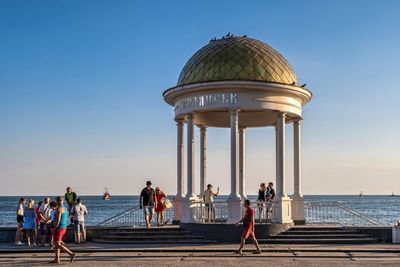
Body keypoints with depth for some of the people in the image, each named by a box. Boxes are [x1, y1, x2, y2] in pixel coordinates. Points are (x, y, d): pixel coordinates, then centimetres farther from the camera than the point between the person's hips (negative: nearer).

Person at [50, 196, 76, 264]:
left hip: (59, 228, -10)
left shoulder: (59, 208, -17)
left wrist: (54, 229, -16)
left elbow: (58, 220, -24)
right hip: (64, 228, 10)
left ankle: (71, 254, -15)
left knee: (58, 245, -7)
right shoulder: (64, 208, 13)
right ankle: (56, 259, 13)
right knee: (57, 244, 14)